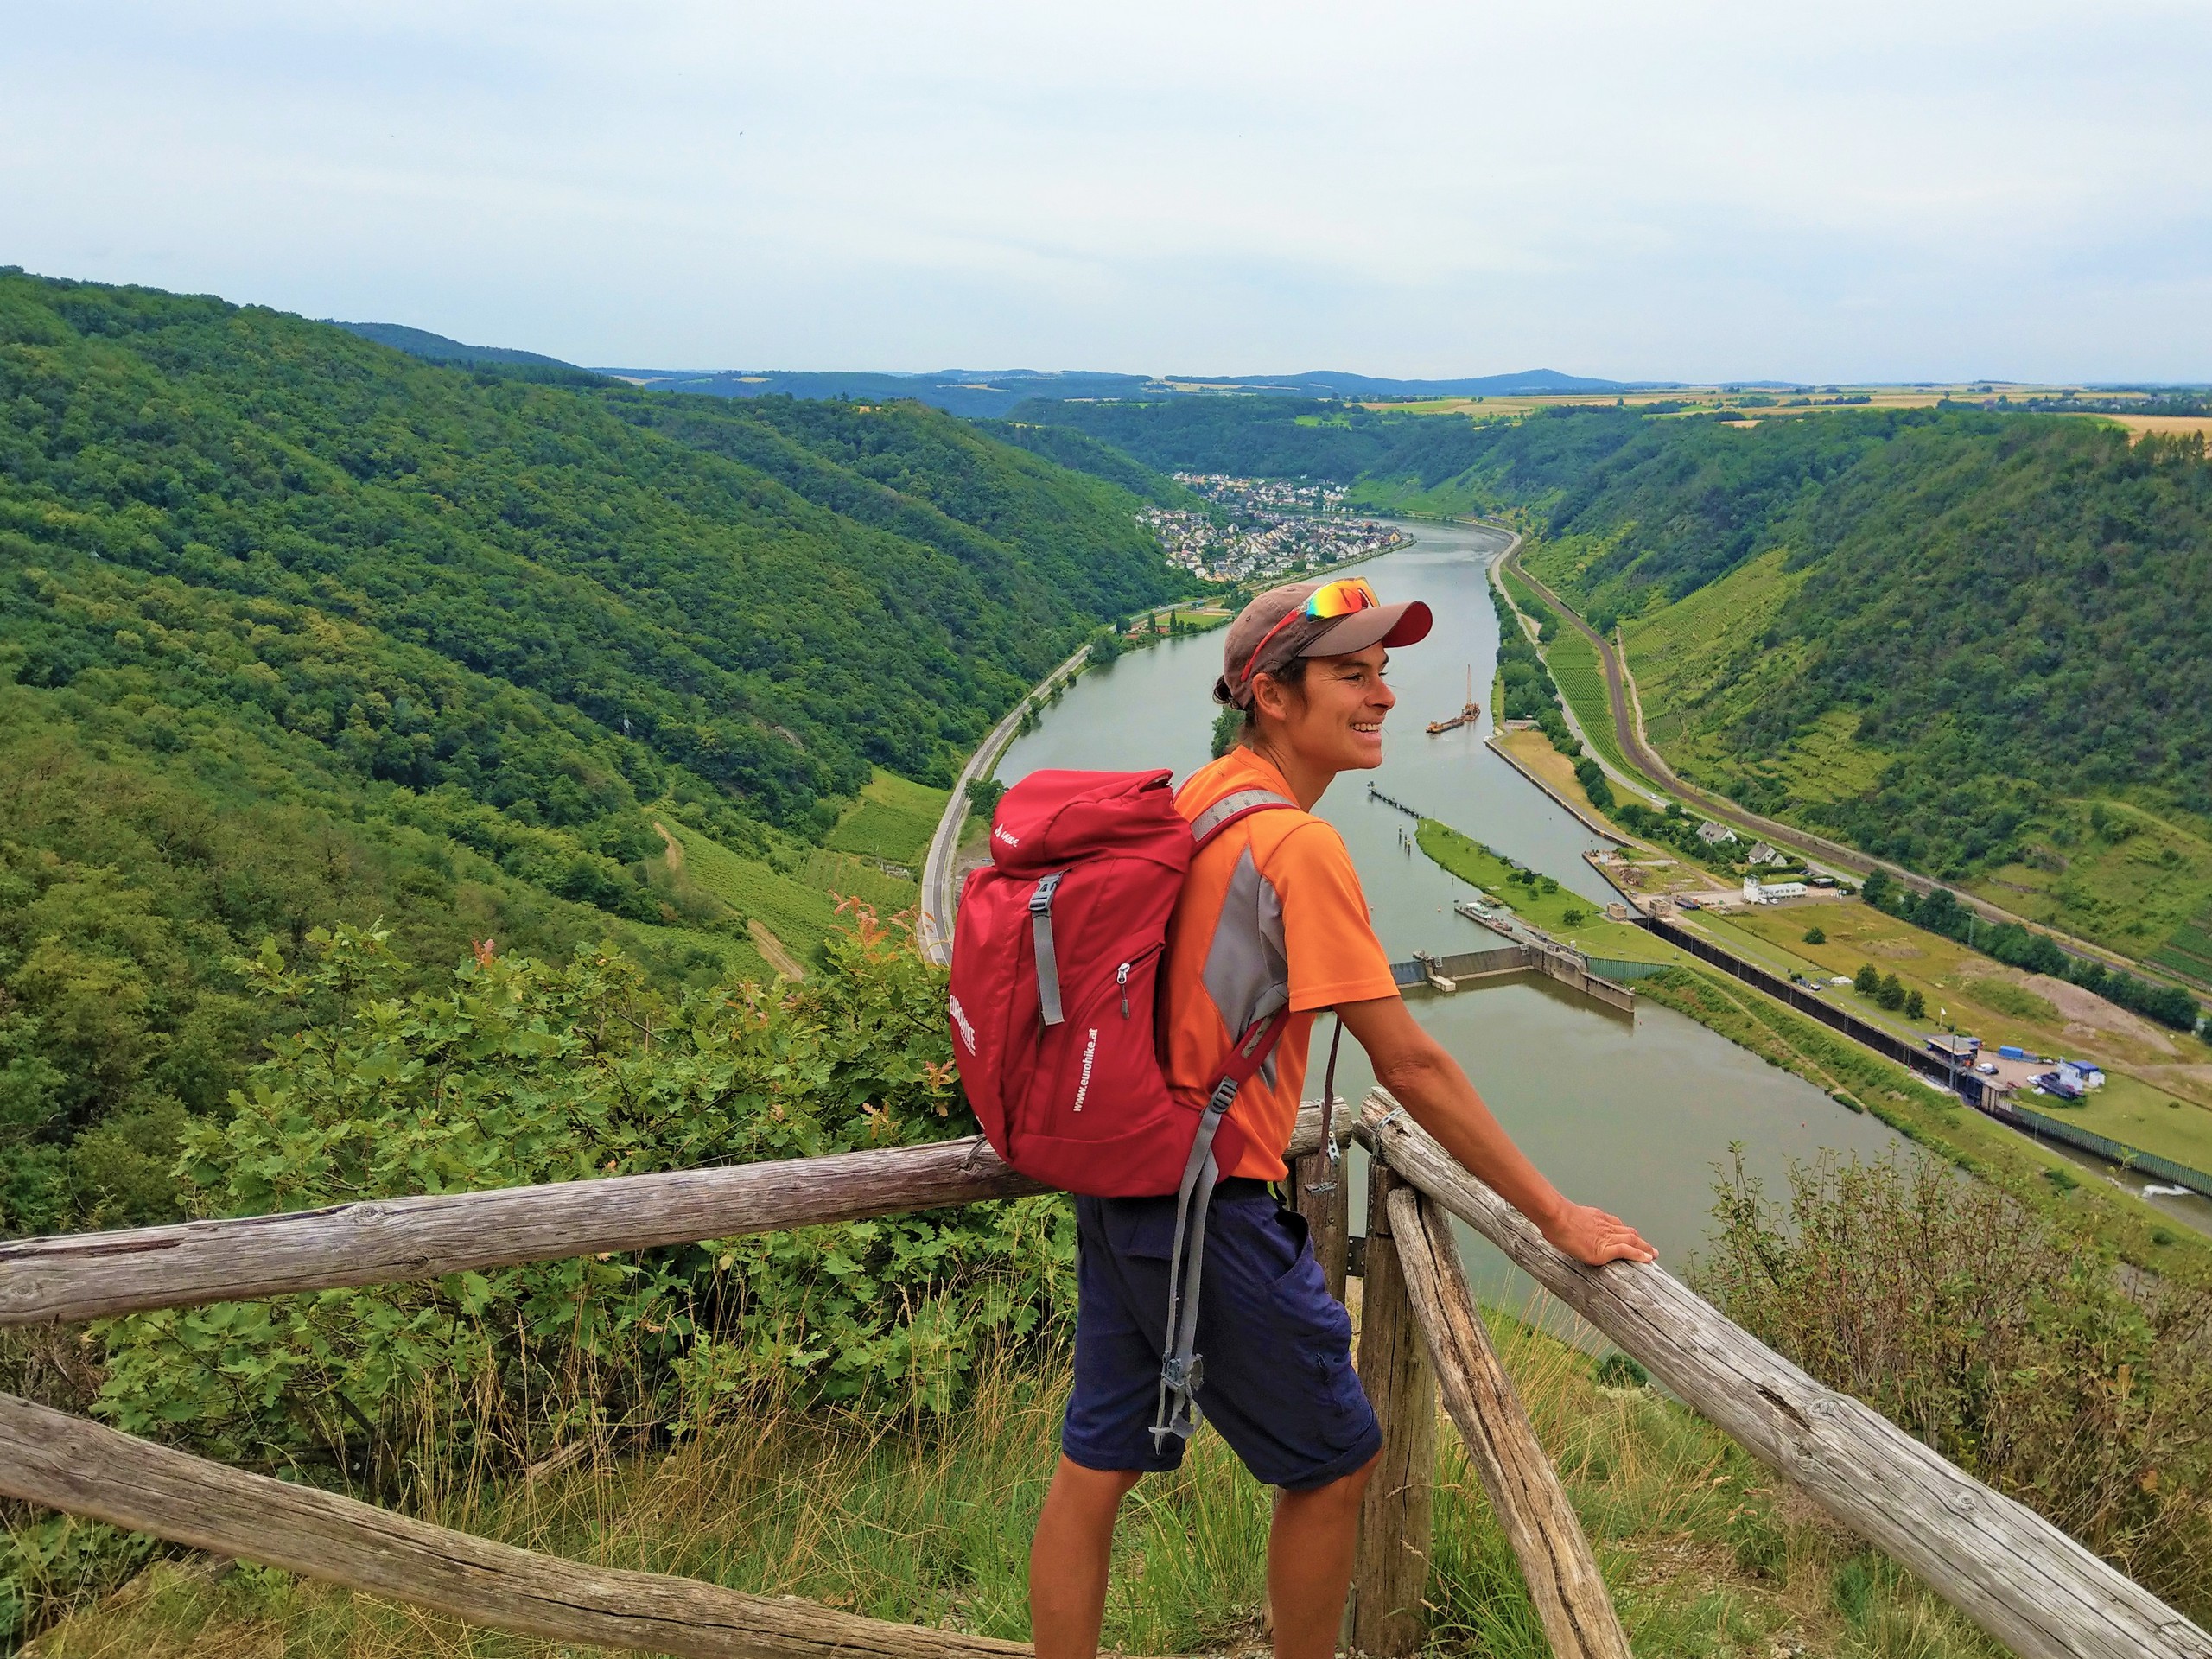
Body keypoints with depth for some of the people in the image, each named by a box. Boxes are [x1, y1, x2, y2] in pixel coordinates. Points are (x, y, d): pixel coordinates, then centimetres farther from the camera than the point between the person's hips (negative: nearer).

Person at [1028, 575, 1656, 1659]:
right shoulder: (1297, 845, -20)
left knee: (1093, 1467, 16)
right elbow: (1409, 1064, -20)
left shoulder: (1194, 800, 6)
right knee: (1334, 1462, 12)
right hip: (1214, 1206, -8)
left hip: (1118, 1183, 9)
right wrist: (1558, 1219, -13)